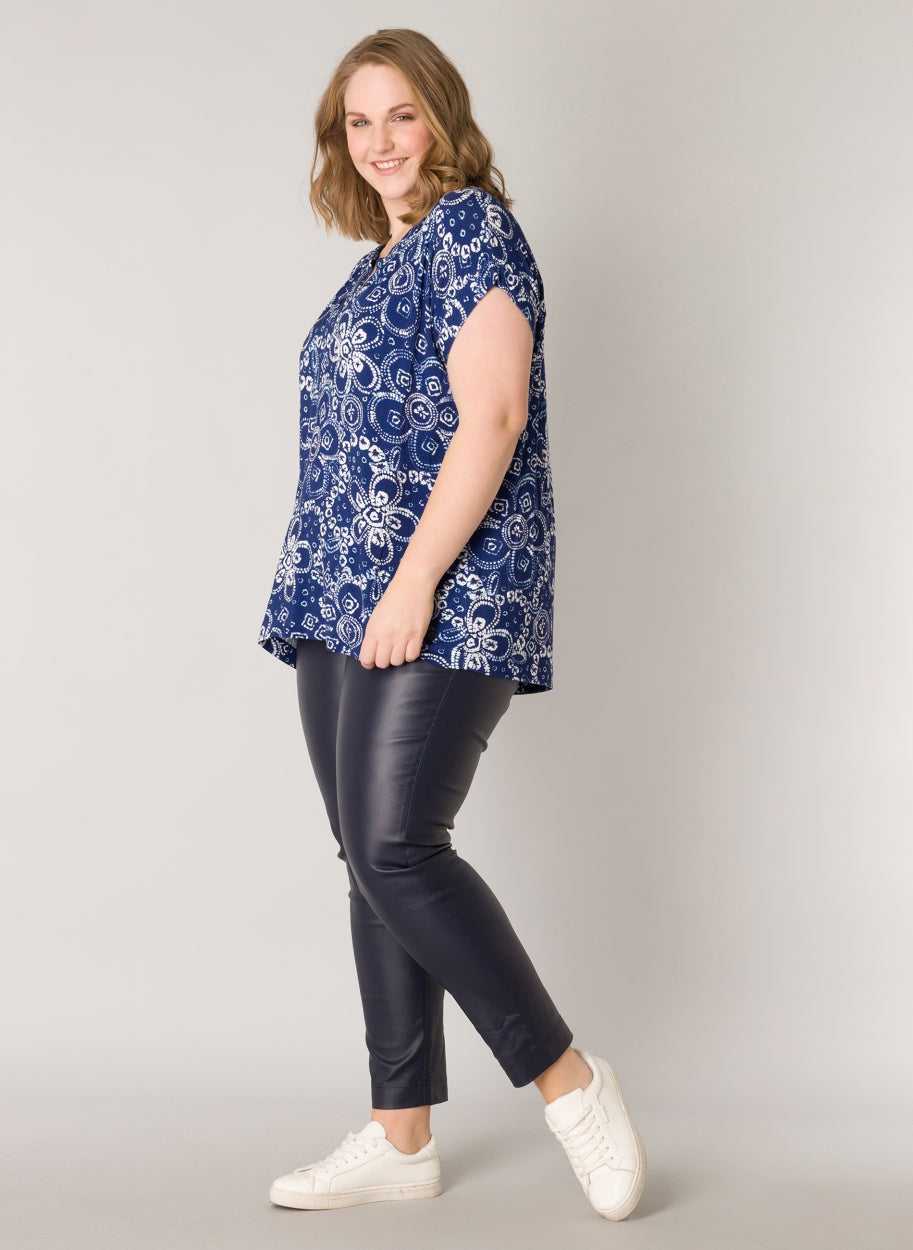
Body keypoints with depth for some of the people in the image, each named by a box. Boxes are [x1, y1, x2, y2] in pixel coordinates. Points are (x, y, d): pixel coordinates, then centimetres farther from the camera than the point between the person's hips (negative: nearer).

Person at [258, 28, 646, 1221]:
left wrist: (415, 583, -21)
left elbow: (493, 418, -16)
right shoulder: (383, 258, 21)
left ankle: (570, 1079, 0)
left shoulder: (472, 227, -5)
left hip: (446, 595, -9)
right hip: (343, 602, 9)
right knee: (374, 859, 7)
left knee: (397, 851, -16)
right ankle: (402, 1137, 15)